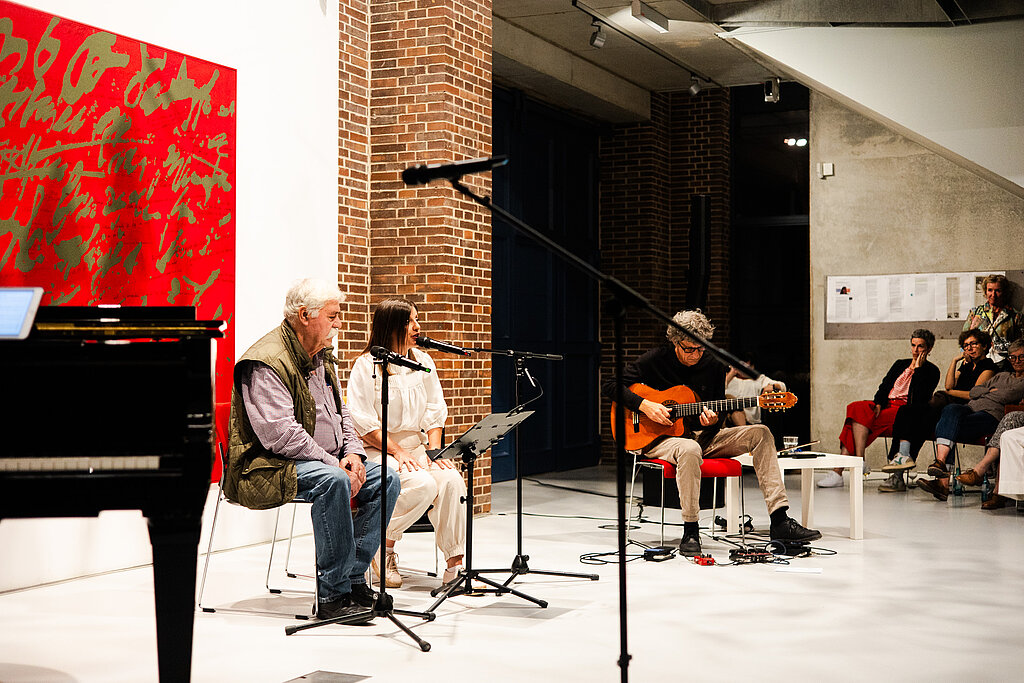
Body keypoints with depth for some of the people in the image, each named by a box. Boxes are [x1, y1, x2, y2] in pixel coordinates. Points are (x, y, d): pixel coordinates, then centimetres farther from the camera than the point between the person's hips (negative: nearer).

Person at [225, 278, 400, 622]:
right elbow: (279, 433, -25)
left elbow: (340, 414, 21)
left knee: (386, 479, -6)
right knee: (332, 481, -35)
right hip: (268, 469, -10)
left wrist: (353, 454, 1)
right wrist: (335, 464, -23)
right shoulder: (266, 362, -16)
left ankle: (353, 578, -7)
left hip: (325, 461, 10)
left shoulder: (321, 357, 16)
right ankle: (332, 596, -28)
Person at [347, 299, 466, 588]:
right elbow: (362, 422, -10)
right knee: (423, 485, -31)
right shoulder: (367, 366, -5)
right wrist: (398, 451, -17)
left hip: (417, 446, 5)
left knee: (452, 479, -24)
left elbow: (435, 413, 13)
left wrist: (433, 450, -3)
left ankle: (455, 564, -19)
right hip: (378, 450, -5)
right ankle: (383, 545, -7)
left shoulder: (423, 362, 13)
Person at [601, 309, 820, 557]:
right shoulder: (656, 359, -8)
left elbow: (718, 416, 10)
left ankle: (779, 522, -18)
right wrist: (644, 405, -22)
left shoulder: (713, 365, 4)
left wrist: (712, 423, -15)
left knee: (760, 434, -13)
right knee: (690, 449, -42)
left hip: (702, 436, 5)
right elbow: (609, 385, -11)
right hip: (660, 439, -5)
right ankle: (690, 531, -30)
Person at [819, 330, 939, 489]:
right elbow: (884, 386, 14)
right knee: (857, 408, -25)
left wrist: (918, 368, -7)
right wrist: (878, 404, -6)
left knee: (859, 417, -27)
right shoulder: (900, 364, 25)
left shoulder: (931, 371, 7)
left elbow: (919, 398, -10)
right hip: (886, 405, 6)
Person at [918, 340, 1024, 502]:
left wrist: (987, 393, 8)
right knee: (950, 409, -32)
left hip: (991, 414, -5)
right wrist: (991, 391, 7)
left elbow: (1008, 395, -6)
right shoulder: (1001, 376, 35)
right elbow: (974, 391, 24)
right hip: (971, 408, 5)